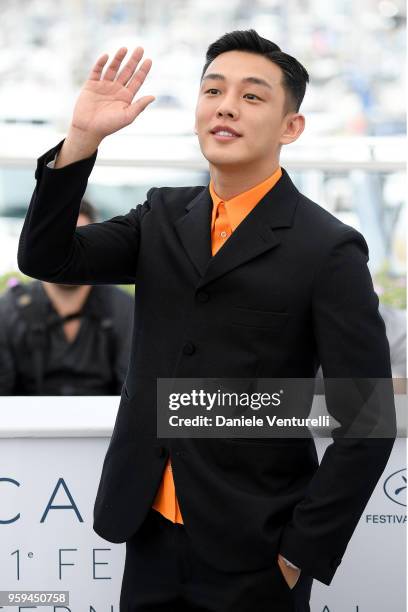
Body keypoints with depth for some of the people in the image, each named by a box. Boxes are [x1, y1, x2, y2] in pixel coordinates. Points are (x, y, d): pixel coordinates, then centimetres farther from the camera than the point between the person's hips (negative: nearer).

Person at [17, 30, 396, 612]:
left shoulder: (328, 249, -12)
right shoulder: (163, 215, 6)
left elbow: (368, 424, -12)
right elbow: (46, 258, -2)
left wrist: (301, 553, -11)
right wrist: (82, 137, -13)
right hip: (152, 534, 5)